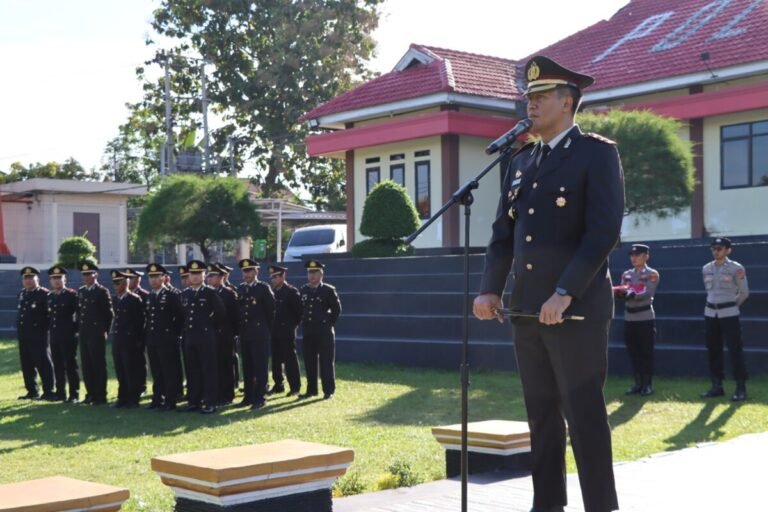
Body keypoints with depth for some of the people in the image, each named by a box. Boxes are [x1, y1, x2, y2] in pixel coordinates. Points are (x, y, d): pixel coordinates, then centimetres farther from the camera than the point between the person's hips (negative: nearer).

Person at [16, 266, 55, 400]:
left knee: (43, 364, -5)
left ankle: (48, 392, -2)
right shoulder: (22, 294, 16)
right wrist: (19, 328, 15)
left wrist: (44, 328, -15)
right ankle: (32, 391, 20)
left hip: (39, 336, -8)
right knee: (27, 365, 11)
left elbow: (50, 314, -11)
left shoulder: (44, 294, -8)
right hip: (23, 336, 8)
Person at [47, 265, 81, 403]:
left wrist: (76, 330, -10)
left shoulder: (72, 295, -5)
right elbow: (48, 315, 20)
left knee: (71, 365, -3)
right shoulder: (49, 297, 12)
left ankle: (74, 394, 0)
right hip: (54, 336, 6)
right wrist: (49, 329, 11)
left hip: (68, 336, -5)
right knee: (58, 365, 9)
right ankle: (60, 393, 17)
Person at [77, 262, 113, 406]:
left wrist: (105, 330, -5)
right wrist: (78, 329, 10)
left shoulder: (102, 292, -6)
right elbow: (79, 311, 16)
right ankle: (90, 394, 17)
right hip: (84, 334, 6)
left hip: (96, 334, -6)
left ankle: (100, 396, 4)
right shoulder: (81, 291, 12)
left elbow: (109, 313, -6)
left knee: (98, 365, -1)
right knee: (86, 365, 9)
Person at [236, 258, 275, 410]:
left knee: (260, 367, -3)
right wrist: (240, 328, 10)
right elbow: (239, 308, 15)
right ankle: (249, 396, 16)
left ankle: (260, 398, 0)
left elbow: (270, 310, -2)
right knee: (247, 367, 9)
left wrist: (267, 328, 3)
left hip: (259, 333, -5)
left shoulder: (264, 288, -5)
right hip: (244, 333, 5)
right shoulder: (240, 288, 10)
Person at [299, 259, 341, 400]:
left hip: (324, 332, -4)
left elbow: (337, 309, 1)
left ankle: (328, 391, 5)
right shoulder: (303, 291, 8)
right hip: (308, 332, 4)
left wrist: (329, 323, -1)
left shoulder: (329, 290, -4)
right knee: (309, 362, 8)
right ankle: (311, 390, 18)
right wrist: (303, 323, 11)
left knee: (326, 362, -1)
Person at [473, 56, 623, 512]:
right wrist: (491, 289, 1)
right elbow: (504, 233, 15)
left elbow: (605, 231, -13)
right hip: (527, 308, 6)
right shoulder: (521, 162, 16)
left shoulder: (598, 153, -3)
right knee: (542, 413, 11)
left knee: (585, 413, -3)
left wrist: (565, 294, -20)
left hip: (577, 307, -6)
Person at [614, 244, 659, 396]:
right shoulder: (626, 274, 14)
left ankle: (648, 384, 5)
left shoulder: (652, 274, -2)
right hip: (629, 318, 5)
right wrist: (618, 291, -18)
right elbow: (622, 292, 5)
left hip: (646, 318, -5)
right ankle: (638, 383, 14)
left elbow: (647, 293, -15)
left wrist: (630, 293, -28)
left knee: (646, 352, -2)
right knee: (633, 353, 6)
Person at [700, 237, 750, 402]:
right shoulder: (706, 269, 8)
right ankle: (717, 386, 15)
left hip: (729, 314, -5)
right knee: (713, 350, 8)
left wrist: (731, 306, 9)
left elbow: (744, 292, 0)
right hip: (710, 313, 5)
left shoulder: (736, 268, -7)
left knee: (735, 350, -6)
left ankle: (741, 388, -3)